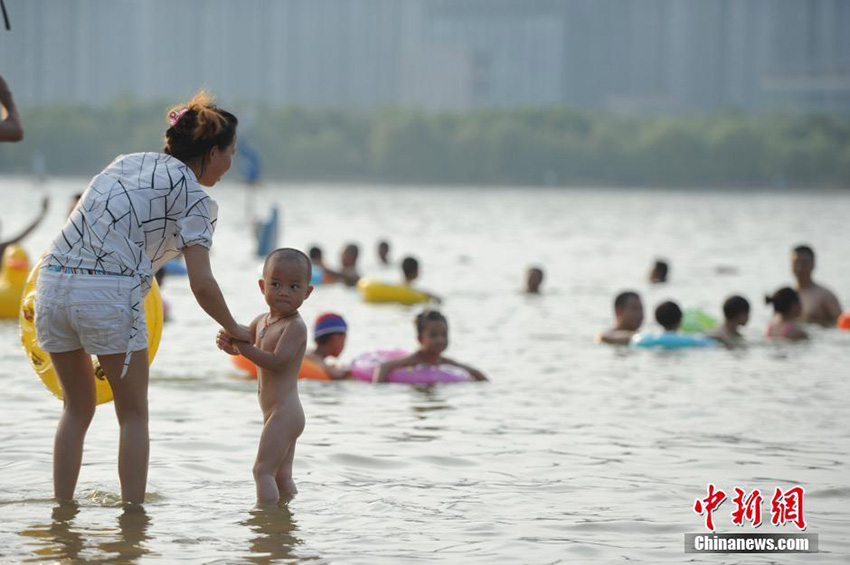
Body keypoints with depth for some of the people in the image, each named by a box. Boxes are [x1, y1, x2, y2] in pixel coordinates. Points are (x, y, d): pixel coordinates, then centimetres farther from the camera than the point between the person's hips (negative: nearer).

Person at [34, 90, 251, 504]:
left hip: (53, 282, 6)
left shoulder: (128, 161, 22)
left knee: (78, 408, 20)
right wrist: (233, 330, 12)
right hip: (109, 294, -6)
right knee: (133, 414, 9)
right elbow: (201, 285, -3)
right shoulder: (191, 195, 2)